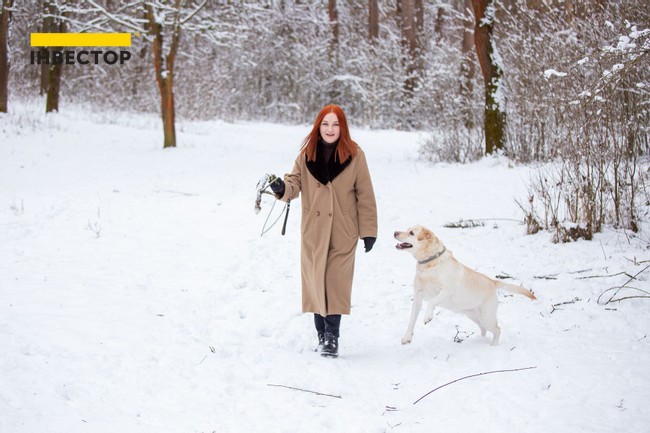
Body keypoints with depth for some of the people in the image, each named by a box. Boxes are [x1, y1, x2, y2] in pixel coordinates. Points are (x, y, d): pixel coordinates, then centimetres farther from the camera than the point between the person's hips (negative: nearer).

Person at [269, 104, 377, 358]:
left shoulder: (354, 155, -5)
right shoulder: (306, 154, 1)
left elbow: (365, 195, -2)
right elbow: (295, 181, -3)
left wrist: (369, 230, -3)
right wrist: (282, 188, -27)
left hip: (343, 231, -3)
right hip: (313, 231, 3)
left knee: (336, 282, -6)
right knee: (315, 280, 8)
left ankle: (332, 335, 1)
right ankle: (321, 334, 20)